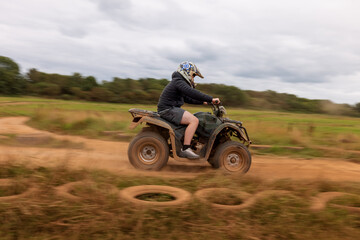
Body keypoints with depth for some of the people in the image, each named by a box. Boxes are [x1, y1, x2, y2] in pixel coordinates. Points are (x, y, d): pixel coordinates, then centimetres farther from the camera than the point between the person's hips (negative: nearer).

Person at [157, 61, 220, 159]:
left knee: (192, 119, 21)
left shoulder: (179, 82, 23)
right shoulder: (178, 81, -11)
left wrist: (202, 101, 22)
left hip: (171, 109, 11)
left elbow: (187, 98, 30)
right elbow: (192, 93, -25)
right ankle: (185, 149, -21)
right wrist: (211, 99, -24)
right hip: (168, 109, -11)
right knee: (194, 120, -21)